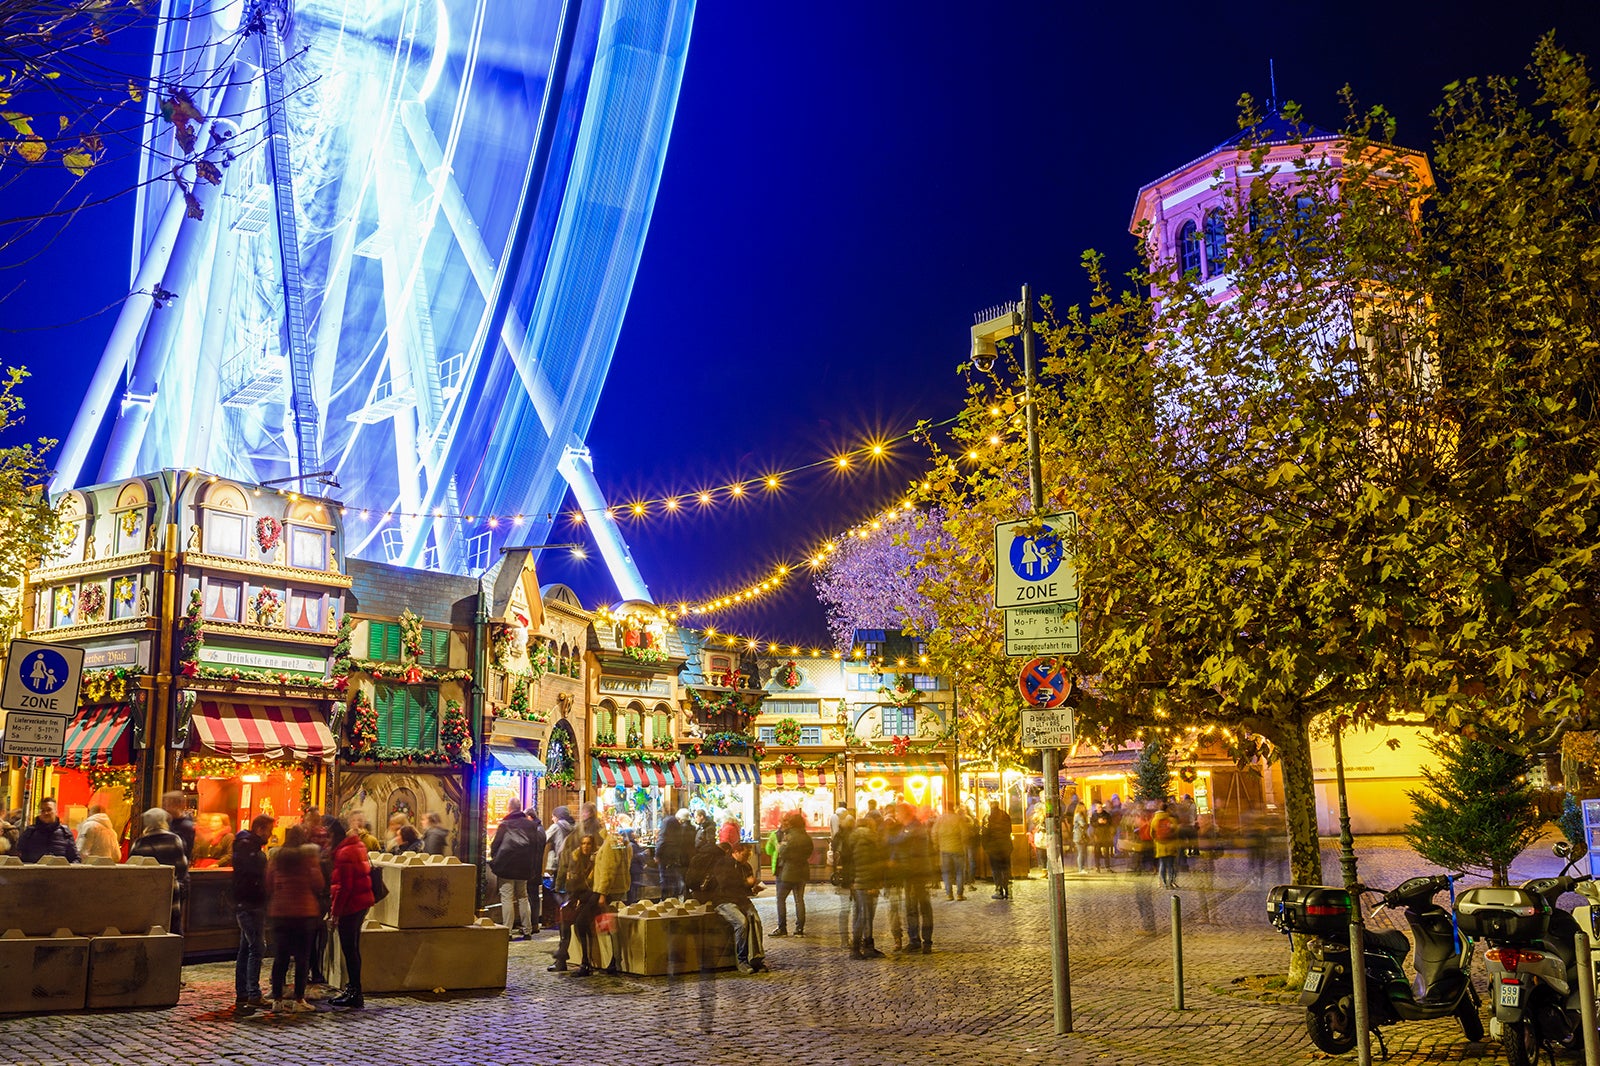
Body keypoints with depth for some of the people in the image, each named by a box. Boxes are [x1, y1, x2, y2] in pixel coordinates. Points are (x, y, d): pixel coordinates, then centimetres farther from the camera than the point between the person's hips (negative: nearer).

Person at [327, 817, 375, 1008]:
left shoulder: (344, 852, -18)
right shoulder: (357, 845, 12)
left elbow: (344, 886, -20)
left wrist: (336, 910, -14)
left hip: (350, 905, -10)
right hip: (362, 901, 10)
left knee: (349, 948, -4)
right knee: (353, 948, 17)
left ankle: (354, 994, 0)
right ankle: (353, 989, 25)